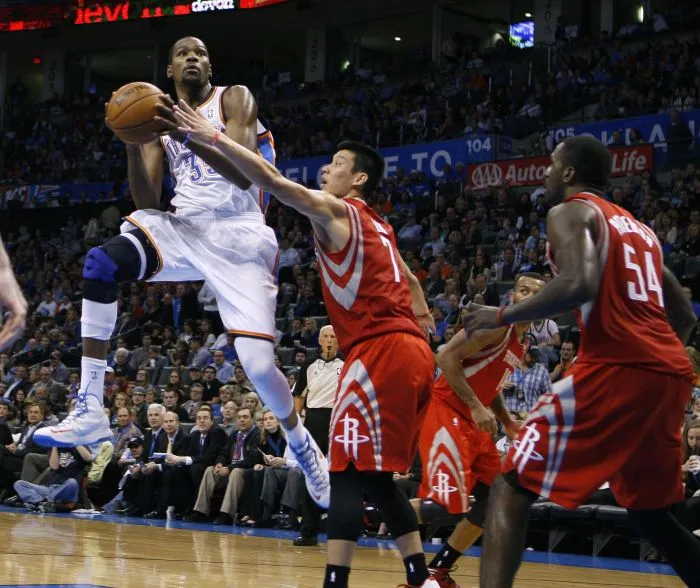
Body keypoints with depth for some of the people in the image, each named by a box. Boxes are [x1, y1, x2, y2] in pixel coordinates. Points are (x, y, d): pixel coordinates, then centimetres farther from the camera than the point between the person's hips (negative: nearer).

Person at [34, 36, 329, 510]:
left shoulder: (234, 99, -2)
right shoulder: (161, 119, 13)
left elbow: (244, 175, -19)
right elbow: (149, 203, 5)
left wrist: (188, 132, -30)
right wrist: (133, 143, -11)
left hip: (238, 235, -4)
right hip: (184, 228, 4)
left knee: (259, 364, -16)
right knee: (100, 264, -23)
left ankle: (304, 448, 17)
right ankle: (90, 412, -23)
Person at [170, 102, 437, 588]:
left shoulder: (334, 212, -2)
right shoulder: (378, 227, 24)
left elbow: (271, 180, -11)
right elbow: (410, 281, 31)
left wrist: (211, 136, -9)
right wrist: (426, 330, 34)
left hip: (380, 351, -9)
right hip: (411, 351, 9)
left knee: (349, 474, -11)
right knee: (376, 478, 16)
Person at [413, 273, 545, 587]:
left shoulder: (523, 343, 16)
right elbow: (447, 357, -21)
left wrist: (508, 421, 11)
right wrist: (476, 406, -23)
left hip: (474, 420, 10)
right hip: (447, 412, -10)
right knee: (449, 505, -21)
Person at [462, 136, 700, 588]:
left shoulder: (571, 212, 4)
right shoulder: (639, 228, 27)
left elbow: (579, 286, -16)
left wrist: (503, 316, -6)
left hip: (616, 367, -8)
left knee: (512, 486, -5)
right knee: (651, 512, 23)